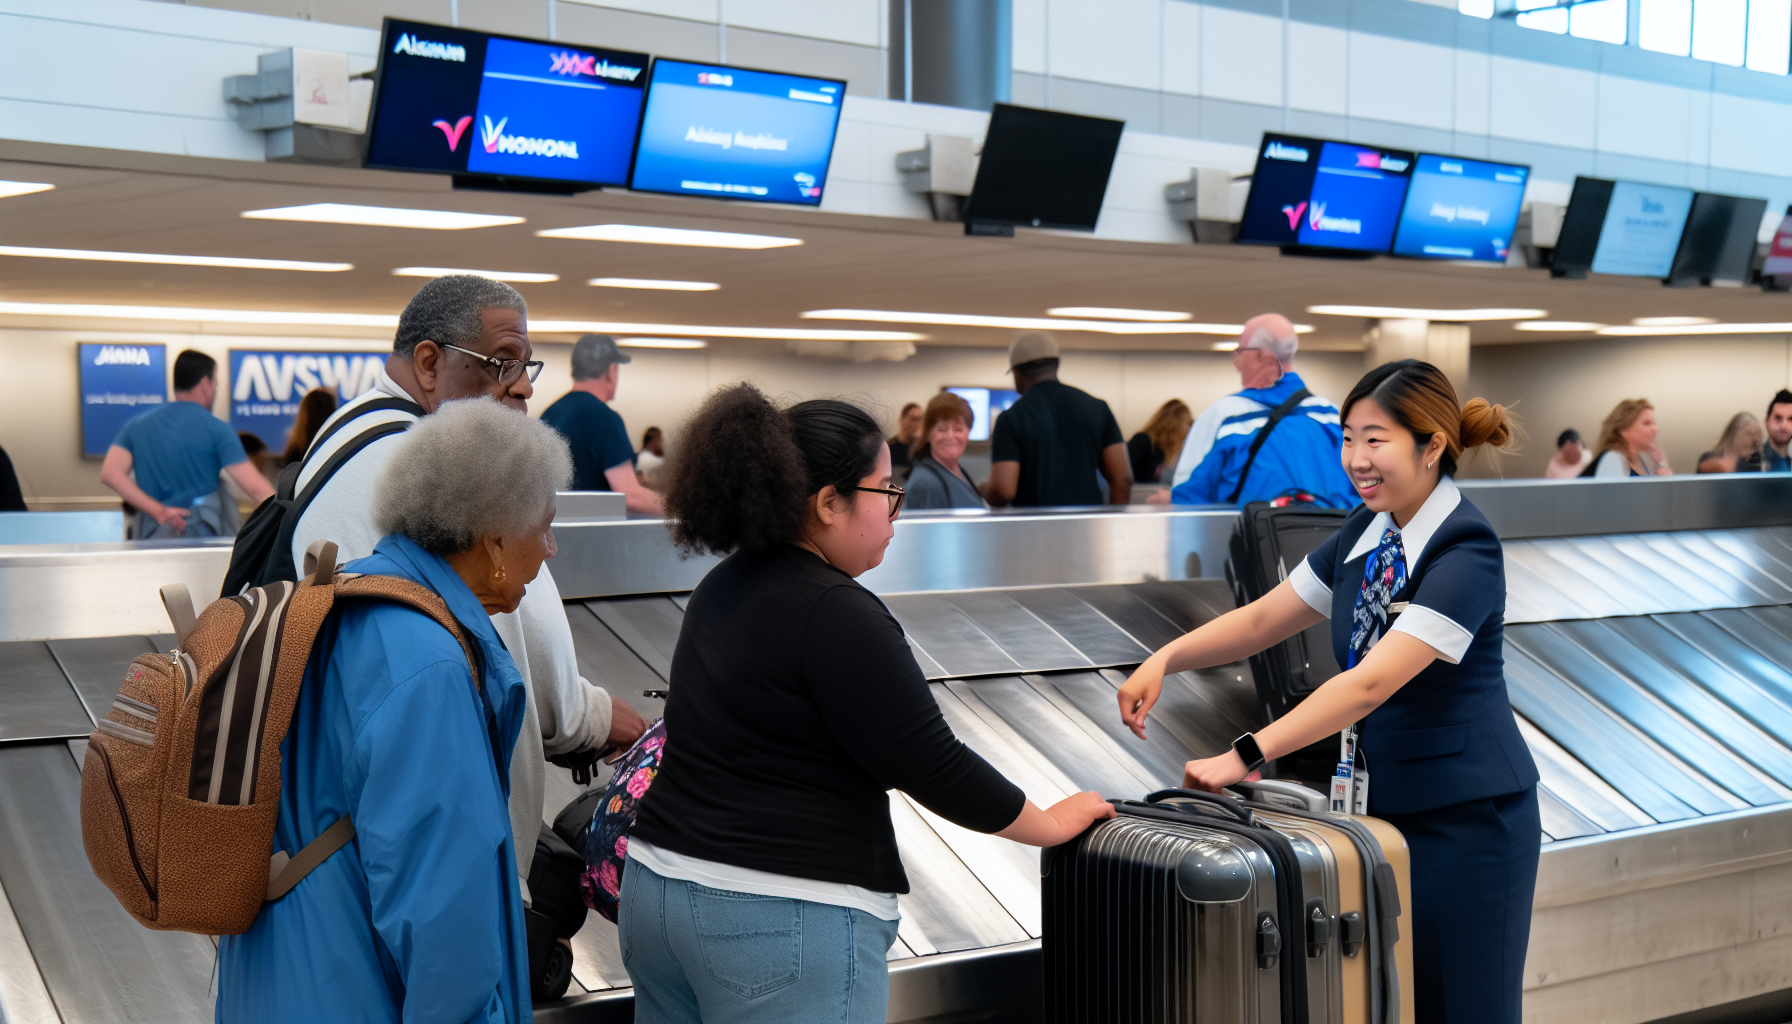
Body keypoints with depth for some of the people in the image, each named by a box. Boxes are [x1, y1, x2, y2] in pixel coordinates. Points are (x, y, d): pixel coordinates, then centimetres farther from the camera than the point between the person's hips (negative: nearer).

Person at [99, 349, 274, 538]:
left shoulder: (136, 425, 11)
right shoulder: (217, 430, -1)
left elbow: (110, 473, -3)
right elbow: (256, 488, -8)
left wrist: (158, 511, -8)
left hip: (150, 540, 4)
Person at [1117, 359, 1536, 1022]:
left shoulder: (1466, 552, -21)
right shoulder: (1368, 532, 5)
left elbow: (1370, 682, -30)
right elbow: (1264, 619, 11)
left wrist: (1247, 755, -35)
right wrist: (1166, 659, -6)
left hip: (1468, 817, -8)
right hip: (1391, 805, 8)